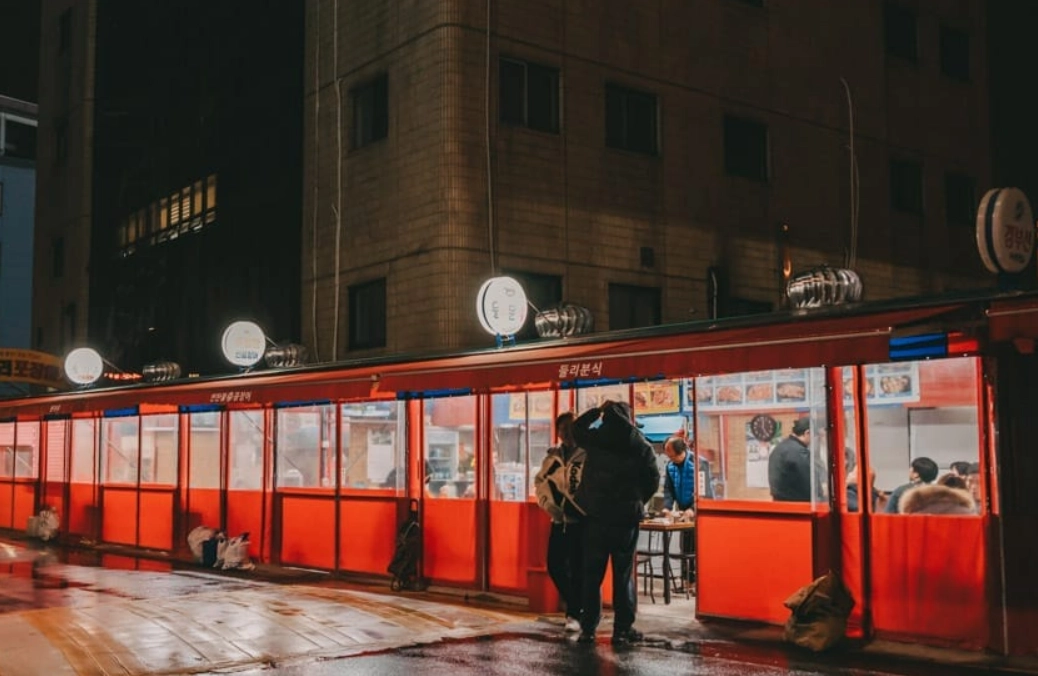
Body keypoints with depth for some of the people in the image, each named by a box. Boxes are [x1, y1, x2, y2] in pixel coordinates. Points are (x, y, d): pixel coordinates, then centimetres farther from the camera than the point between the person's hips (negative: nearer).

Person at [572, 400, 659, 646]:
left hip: (595, 516, 1)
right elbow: (653, 480, 1)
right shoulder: (641, 446, -3)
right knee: (623, 575, 5)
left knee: (592, 574, 7)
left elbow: (577, 429, 18)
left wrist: (598, 411, 21)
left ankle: (588, 628, 8)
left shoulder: (595, 439, -2)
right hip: (626, 517, -1)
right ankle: (623, 629, 6)